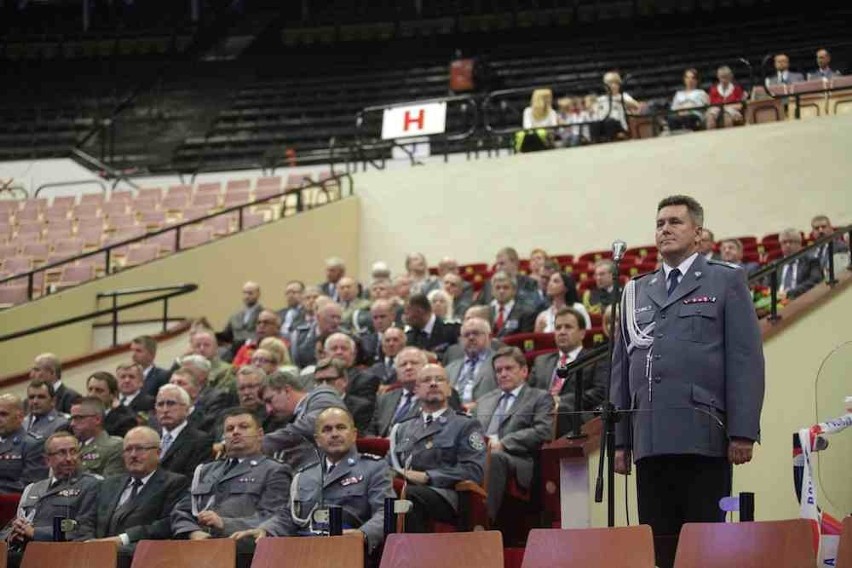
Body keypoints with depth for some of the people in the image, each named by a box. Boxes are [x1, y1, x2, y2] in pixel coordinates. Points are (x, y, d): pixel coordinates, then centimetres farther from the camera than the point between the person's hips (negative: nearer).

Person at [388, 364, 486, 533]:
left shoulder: (466, 426, 15)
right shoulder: (402, 429, 32)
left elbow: (474, 470, 1)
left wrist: (427, 477, -9)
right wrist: (398, 475, 0)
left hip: (444, 497, -3)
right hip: (400, 491, 3)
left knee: (410, 496, -39)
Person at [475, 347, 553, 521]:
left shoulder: (540, 398, 17)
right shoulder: (485, 401, 35)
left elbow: (543, 432, 1)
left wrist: (504, 443, -9)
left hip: (517, 460, -4)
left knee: (494, 458, -40)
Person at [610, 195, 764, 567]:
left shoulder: (727, 281, 8)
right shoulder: (636, 291, 21)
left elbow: (746, 360, 0)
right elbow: (621, 366, 19)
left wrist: (743, 432, -9)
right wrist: (620, 439, 12)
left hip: (704, 435, -4)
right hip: (650, 439, 4)